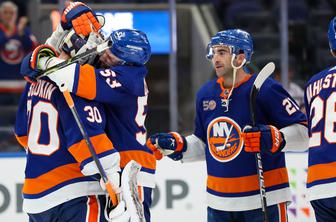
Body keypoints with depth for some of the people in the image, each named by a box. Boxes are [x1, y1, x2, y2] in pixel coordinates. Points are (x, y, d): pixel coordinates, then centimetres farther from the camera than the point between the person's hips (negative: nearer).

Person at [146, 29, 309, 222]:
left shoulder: (265, 90, -11)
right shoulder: (206, 94, 10)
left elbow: (302, 130, -13)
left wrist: (273, 138, -28)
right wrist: (175, 145, 7)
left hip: (263, 199, -7)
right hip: (219, 202, 7)